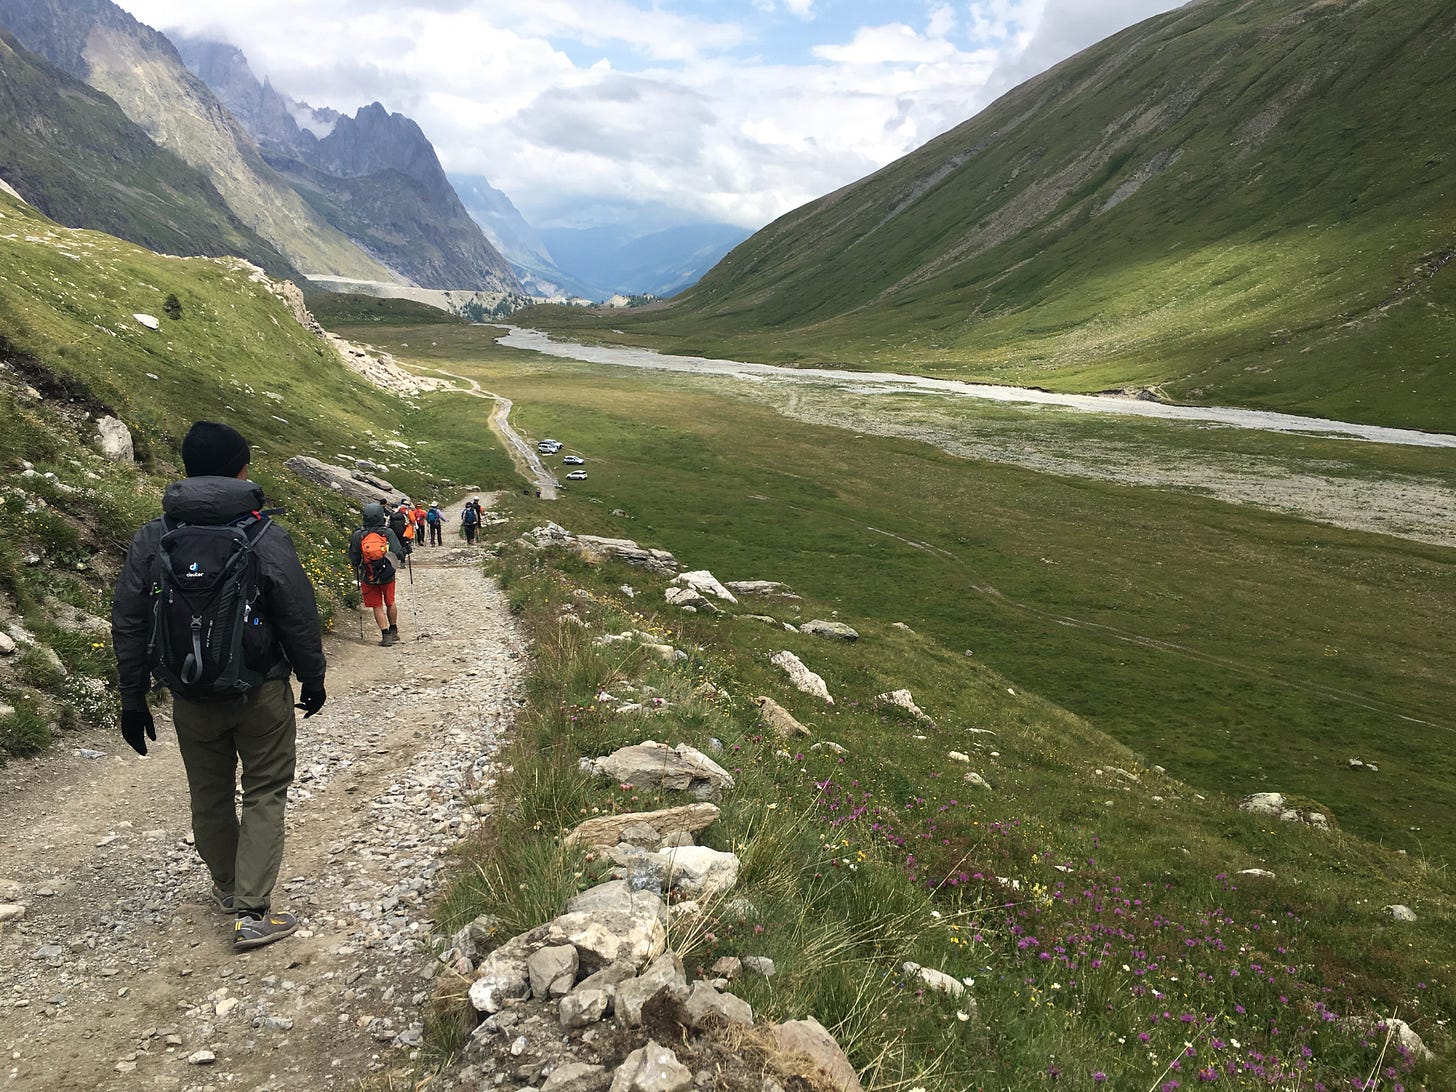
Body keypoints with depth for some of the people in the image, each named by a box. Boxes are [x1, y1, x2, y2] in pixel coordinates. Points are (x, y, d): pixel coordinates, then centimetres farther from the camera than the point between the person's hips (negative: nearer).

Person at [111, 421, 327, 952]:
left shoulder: (150, 539, -4)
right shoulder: (266, 537, -13)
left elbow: (127, 625, 1)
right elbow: (300, 620, -9)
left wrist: (132, 699, 10)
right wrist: (313, 679, 6)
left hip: (191, 698, 3)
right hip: (262, 693, -3)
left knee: (210, 794, 20)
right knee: (264, 793, 9)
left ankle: (227, 887, 40)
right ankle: (252, 913, 4)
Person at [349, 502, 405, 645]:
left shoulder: (358, 535, -8)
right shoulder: (388, 533, -11)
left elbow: (354, 560, -3)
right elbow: (399, 553, -13)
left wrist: (357, 568, 18)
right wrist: (402, 559, 10)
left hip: (368, 578, -1)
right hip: (388, 575, 1)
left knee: (377, 607, 9)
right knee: (390, 603, 20)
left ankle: (385, 634, 3)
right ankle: (394, 631, 30)